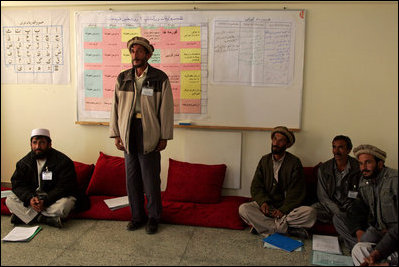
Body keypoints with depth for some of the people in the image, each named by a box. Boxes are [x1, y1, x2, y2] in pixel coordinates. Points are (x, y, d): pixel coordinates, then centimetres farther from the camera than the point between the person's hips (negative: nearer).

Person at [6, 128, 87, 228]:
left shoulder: (63, 161, -16)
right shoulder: (25, 162, 0)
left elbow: (64, 187, -19)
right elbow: (17, 183, -3)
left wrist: (45, 201, -30)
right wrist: (30, 198, -23)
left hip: (54, 197, -4)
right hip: (32, 196, 5)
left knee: (64, 205, -36)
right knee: (10, 200, -18)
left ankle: (22, 215, -23)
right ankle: (46, 219, -26)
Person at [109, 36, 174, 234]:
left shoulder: (160, 78, -1)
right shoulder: (122, 78, 9)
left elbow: (166, 109, -2)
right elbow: (115, 108, 10)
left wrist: (164, 137, -5)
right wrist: (116, 135, 5)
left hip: (150, 136, -3)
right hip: (128, 135, 4)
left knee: (151, 180, 3)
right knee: (132, 179, 10)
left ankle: (153, 217, 20)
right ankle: (137, 216, 26)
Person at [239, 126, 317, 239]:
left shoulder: (294, 162, -2)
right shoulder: (264, 160, 8)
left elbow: (296, 192, -6)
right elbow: (256, 187, 5)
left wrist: (283, 210, -20)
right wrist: (263, 202, -16)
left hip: (287, 207, -2)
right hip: (267, 206, 2)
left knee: (310, 213, -30)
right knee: (243, 209, -25)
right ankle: (285, 229, -26)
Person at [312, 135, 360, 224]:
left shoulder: (358, 167, -2)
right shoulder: (323, 169, 1)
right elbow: (323, 197, -1)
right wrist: (338, 213, -16)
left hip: (351, 207, -1)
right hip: (330, 206, 1)